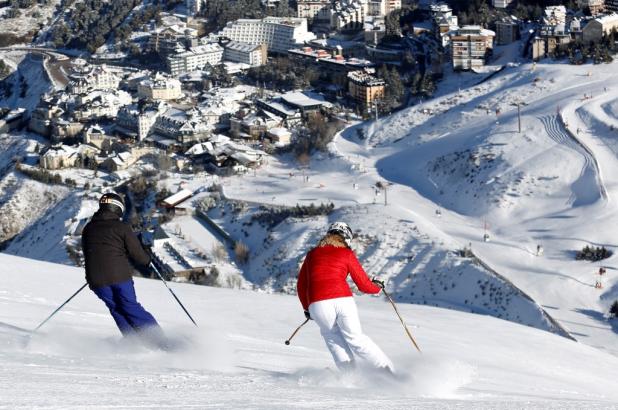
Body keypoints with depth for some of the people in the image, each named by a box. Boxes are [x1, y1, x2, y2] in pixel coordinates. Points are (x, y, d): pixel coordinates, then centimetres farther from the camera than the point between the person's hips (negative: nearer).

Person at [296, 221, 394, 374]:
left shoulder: (312, 254, 20)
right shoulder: (347, 254, 12)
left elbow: (301, 285, 25)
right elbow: (363, 284, 13)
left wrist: (306, 308, 40)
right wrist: (378, 287, 34)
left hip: (317, 304, 1)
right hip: (343, 299, -1)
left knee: (333, 338, 19)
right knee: (356, 339, 11)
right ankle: (388, 371, 8)